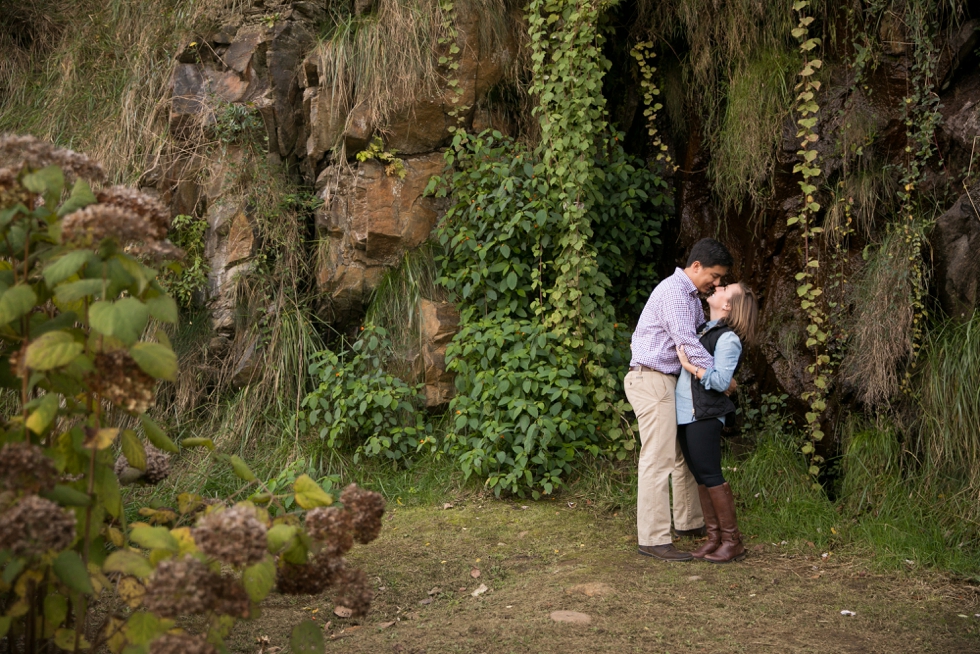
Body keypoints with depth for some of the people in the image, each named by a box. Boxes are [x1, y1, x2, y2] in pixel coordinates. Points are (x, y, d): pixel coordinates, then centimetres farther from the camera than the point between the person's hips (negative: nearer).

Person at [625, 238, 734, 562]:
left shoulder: (691, 296, 18)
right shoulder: (673, 291, -16)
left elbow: (702, 332, 22)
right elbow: (687, 343, -22)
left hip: (669, 381, 11)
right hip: (651, 380, -11)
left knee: (684, 454, 17)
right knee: (658, 460, -11)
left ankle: (689, 522, 29)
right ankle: (653, 538, -8)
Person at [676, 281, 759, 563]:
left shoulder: (728, 339, -12)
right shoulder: (706, 330, 14)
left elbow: (721, 381, -19)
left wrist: (689, 365, -17)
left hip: (704, 416, -9)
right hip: (685, 413, 9)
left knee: (711, 476, -6)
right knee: (700, 476, 10)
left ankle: (732, 541, 2)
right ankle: (714, 537, 17)